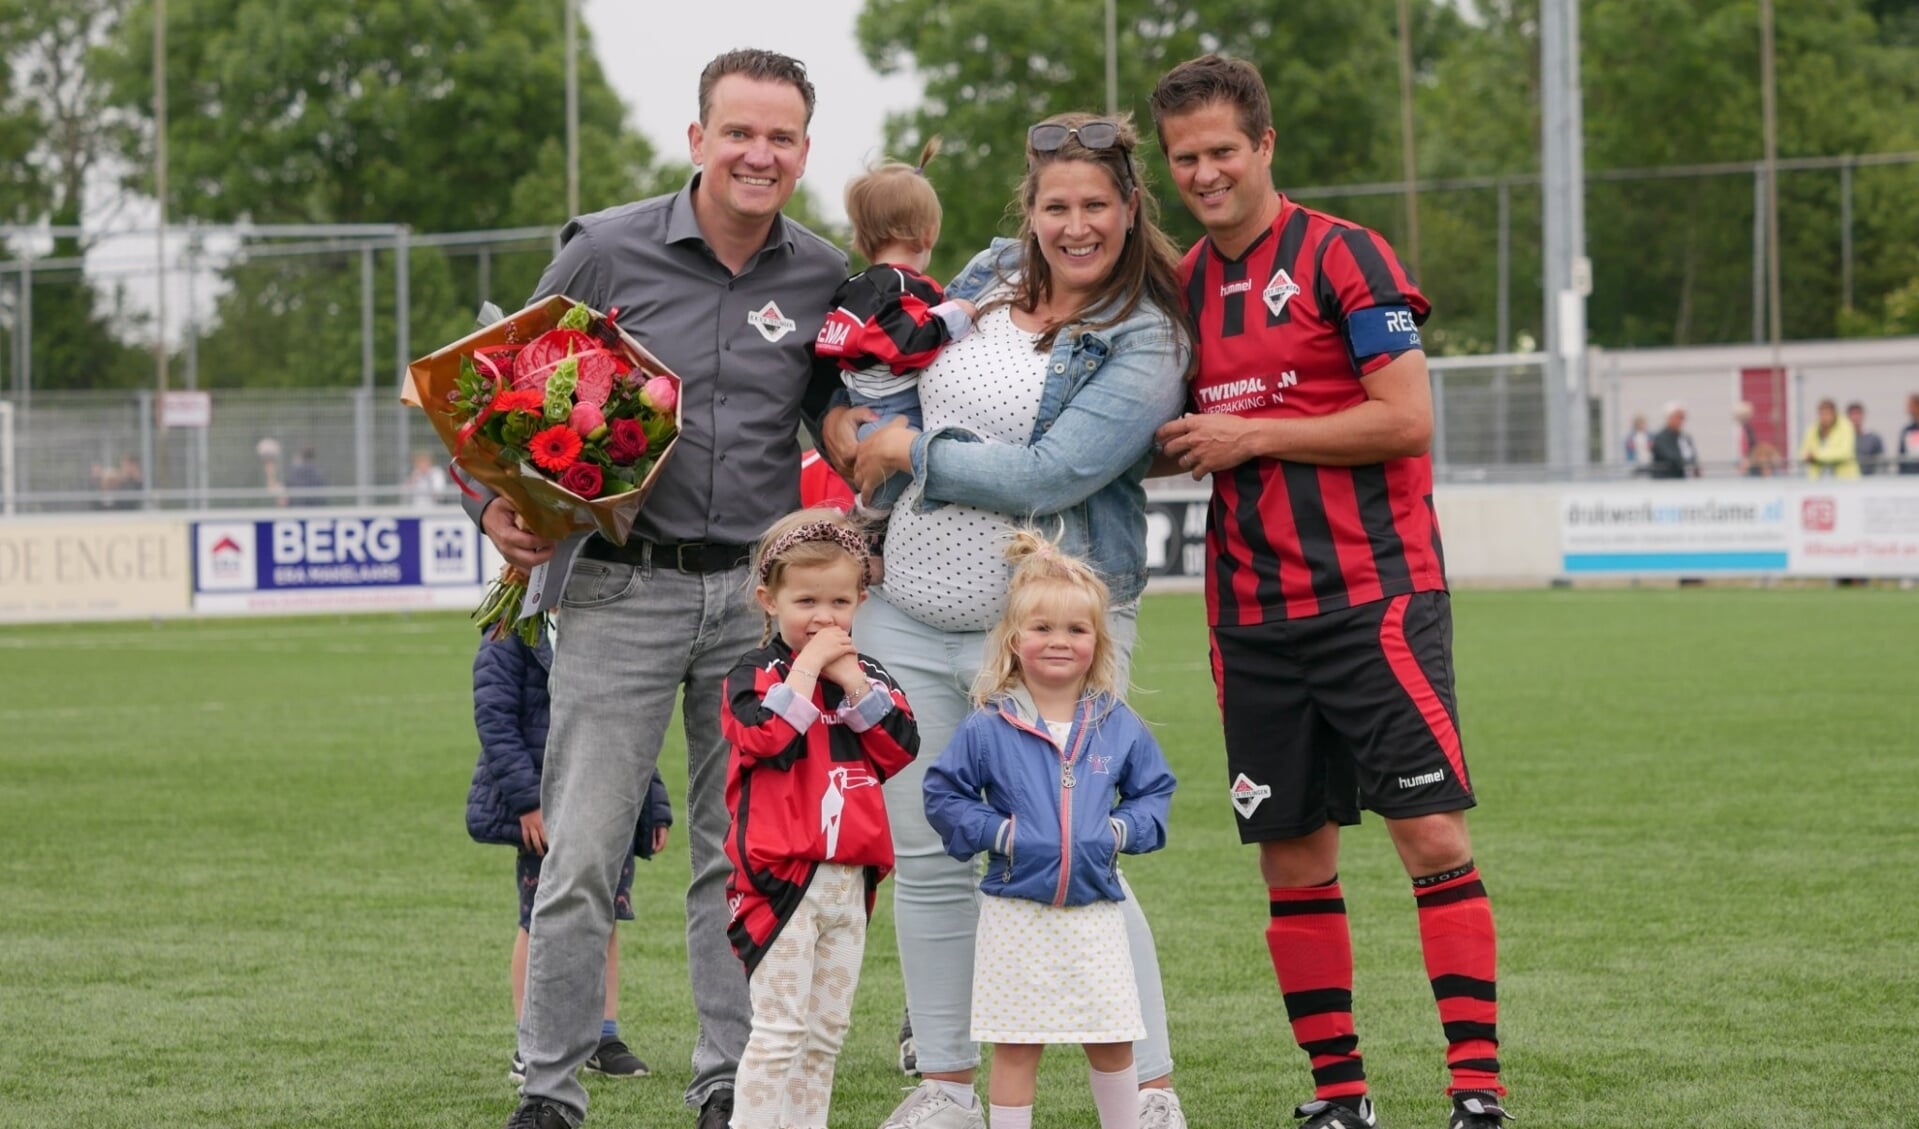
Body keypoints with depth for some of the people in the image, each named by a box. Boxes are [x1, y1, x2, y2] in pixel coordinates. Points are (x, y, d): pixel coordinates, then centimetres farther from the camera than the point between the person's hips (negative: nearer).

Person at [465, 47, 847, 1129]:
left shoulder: (824, 278, 6)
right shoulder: (609, 250, -2)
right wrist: (495, 502, -7)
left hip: (760, 593, 2)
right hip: (623, 589, -2)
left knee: (744, 854, 7)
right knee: (582, 853, -4)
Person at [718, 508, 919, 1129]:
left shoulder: (869, 677, 13)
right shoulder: (755, 676, -3)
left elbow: (899, 751, -2)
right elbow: (765, 739, -22)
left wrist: (854, 682, -9)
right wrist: (807, 667, -16)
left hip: (848, 880, 6)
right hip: (780, 876, -6)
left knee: (827, 1030, 11)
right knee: (780, 1027, -9)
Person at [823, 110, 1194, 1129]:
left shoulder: (1146, 344, -11)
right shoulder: (991, 274, 8)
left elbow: (1046, 478, -20)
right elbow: (917, 378, 25)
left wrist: (907, 451, -12)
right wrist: (852, 417, 5)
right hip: (908, 614, 6)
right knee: (924, 853, 9)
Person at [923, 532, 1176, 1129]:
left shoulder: (1119, 727, 3)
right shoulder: (987, 729, -4)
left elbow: (1154, 792, 13)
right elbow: (944, 795, 1)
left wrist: (1122, 831, -5)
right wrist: (995, 833, -11)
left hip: (1095, 911, 2)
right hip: (1015, 915, -2)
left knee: (1112, 1042, 9)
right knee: (1015, 1046, 2)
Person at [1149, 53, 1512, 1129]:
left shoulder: (1343, 255, -6)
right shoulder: (1182, 284, 12)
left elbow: (1407, 418, -13)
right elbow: (1179, 437, 21)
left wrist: (1251, 435, -12)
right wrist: (1174, 440, -1)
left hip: (1375, 596, -6)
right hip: (1253, 616, 6)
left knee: (1434, 834, -9)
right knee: (1293, 857, 6)